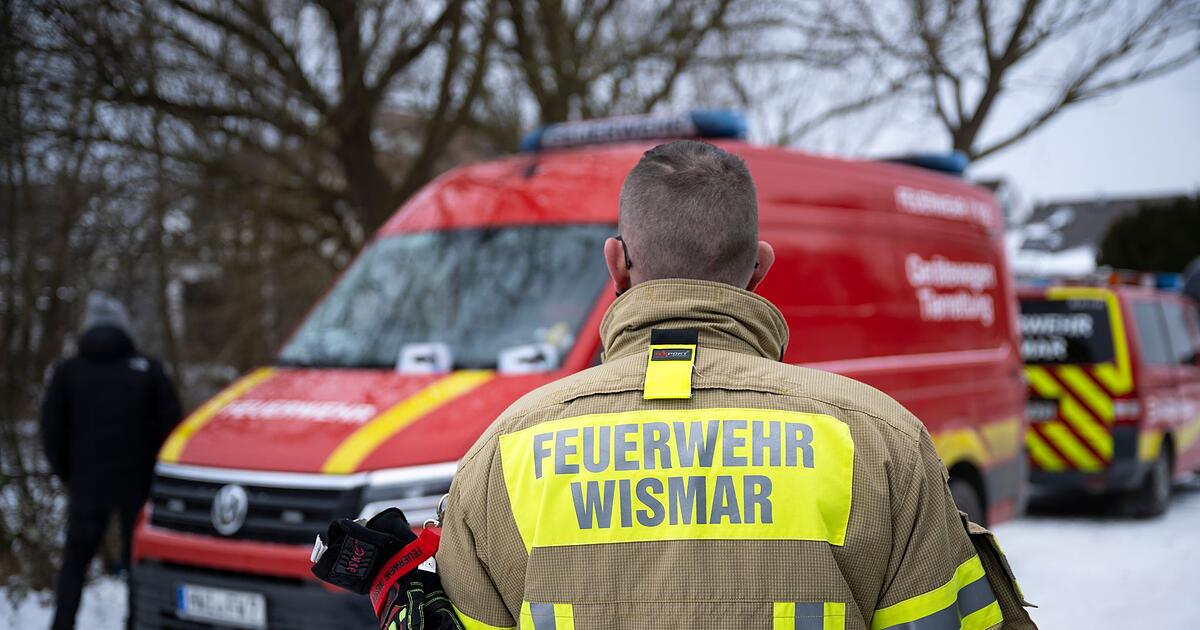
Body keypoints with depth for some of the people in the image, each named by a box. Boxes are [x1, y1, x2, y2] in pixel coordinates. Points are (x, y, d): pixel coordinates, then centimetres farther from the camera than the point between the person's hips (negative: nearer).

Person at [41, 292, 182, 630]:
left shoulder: (67, 371, 0)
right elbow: (171, 424, -3)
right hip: (138, 484, 0)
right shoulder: (148, 369, -1)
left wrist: (67, 473, 13)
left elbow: (51, 430, 0)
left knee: (74, 562, 13)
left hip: (86, 485, 1)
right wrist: (154, 472, 9)